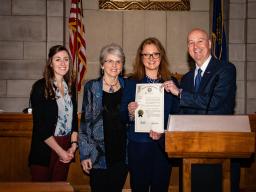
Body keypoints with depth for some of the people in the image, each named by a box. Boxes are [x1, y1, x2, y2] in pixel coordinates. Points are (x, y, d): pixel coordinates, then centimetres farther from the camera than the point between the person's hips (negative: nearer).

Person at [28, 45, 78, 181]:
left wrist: (73, 145, -1)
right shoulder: (40, 87, -9)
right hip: (45, 148, -5)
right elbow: (40, 125, -12)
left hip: (66, 147, 5)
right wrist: (60, 151, -12)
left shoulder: (70, 86, 7)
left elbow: (74, 117, 11)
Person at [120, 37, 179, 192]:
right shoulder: (132, 82, 1)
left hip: (163, 145, 1)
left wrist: (162, 131, -11)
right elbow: (123, 117, 1)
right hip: (138, 144, -1)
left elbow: (176, 114, 4)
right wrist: (130, 113, -20)